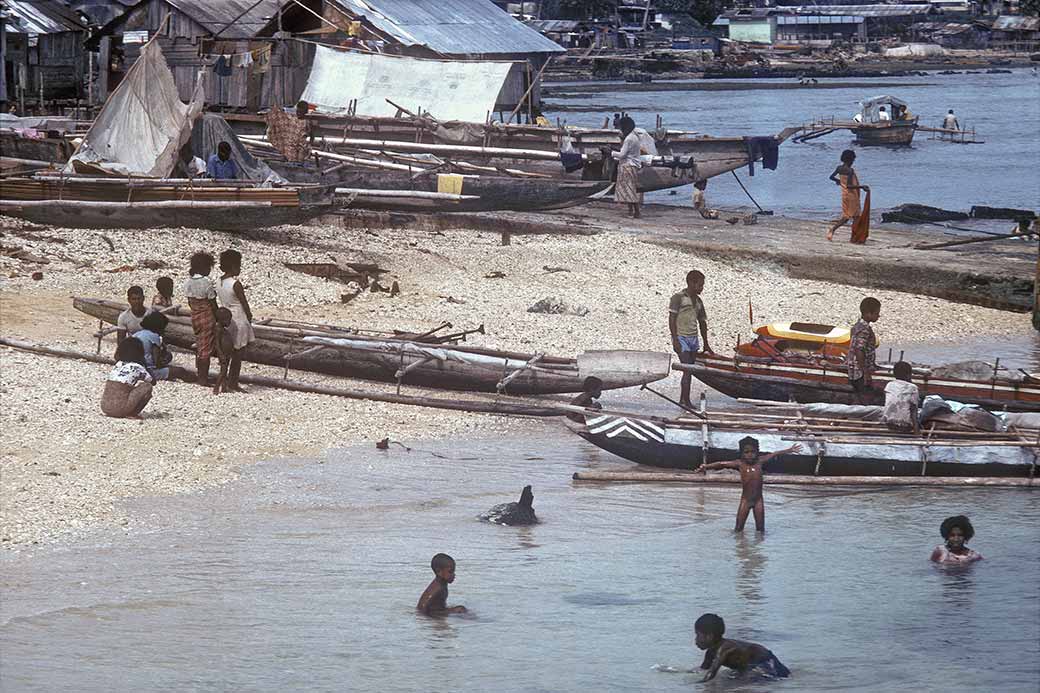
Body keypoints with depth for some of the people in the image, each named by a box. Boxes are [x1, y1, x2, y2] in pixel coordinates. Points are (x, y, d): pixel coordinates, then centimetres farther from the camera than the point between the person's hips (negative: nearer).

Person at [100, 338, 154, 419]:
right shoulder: (137, 367, -2)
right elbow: (151, 381, 14)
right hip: (120, 408, -6)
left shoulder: (117, 365, 14)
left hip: (105, 407, 6)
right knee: (147, 387, 4)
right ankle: (132, 414, 2)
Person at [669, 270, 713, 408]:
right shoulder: (678, 298, -6)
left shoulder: (698, 301, 15)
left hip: (693, 339, 7)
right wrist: (675, 339, -17)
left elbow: (702, 322, 21)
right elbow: (672, 319, -9)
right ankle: (686, 401, -13)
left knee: (689, 371, 6)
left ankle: (683, 400, 11)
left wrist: (706, 344, 23)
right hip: (681, 338, -7)